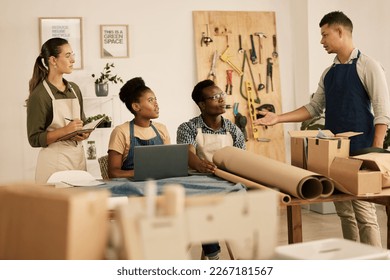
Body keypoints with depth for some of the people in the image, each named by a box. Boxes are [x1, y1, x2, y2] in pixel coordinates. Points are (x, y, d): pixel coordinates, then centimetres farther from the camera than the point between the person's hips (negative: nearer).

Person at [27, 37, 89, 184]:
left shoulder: (74, 89, 12)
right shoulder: (39, 95, -9)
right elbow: (34, 139, -11)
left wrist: (84, 133, 1)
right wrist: (65, 131, -21)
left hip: (78, 156, 6)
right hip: (54, 160, -6)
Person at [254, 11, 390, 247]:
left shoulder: (367, 66, -6)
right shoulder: (329, 73, 15)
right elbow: (315, 107, 18)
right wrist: (278, 118, 10)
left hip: (359, 154, -7)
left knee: (364, 213, -7)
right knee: (344, 212, 9)